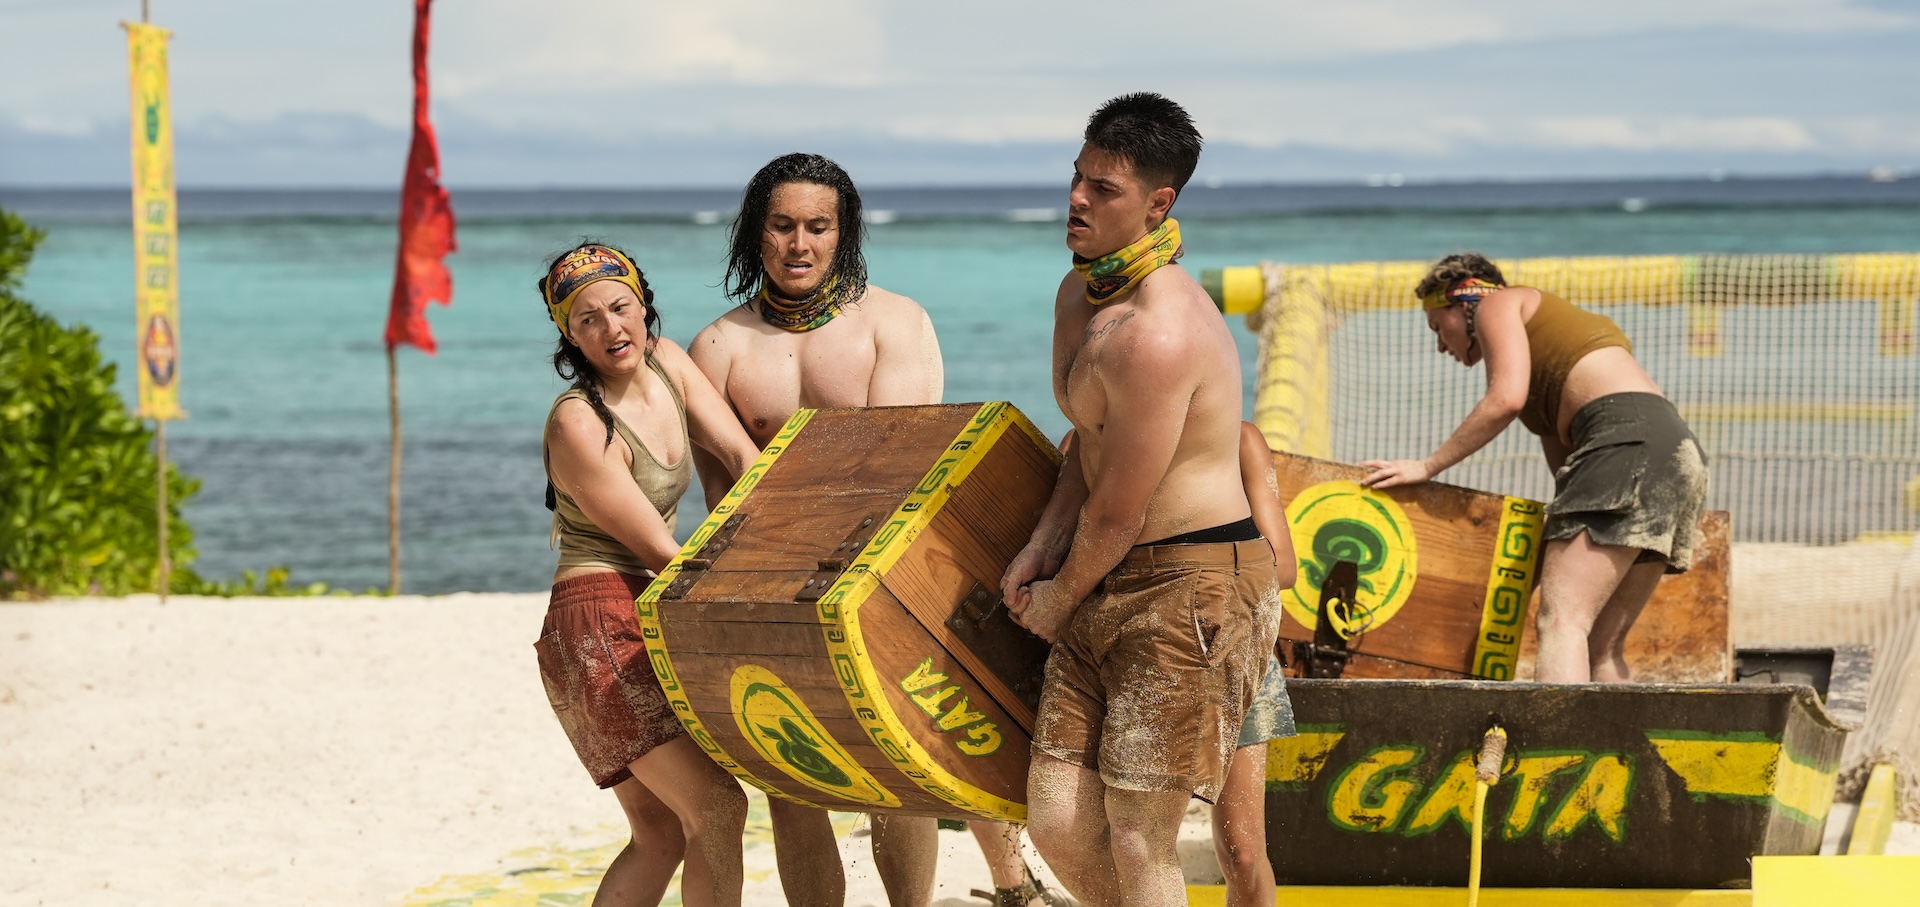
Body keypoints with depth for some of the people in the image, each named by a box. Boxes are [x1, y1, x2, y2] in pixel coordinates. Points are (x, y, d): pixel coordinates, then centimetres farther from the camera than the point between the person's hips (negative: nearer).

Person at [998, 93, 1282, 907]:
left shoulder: (1157, 335, -23)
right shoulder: (1079, 294, 10)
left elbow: (1118, 514, -16)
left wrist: (1057, 602, 1)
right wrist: (1042, 547, 8)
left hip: (1191, 588, -9)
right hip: (1110, 587, 9)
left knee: (1137, 841, -6)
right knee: (1057, 824, 4)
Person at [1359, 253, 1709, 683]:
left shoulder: (1498, 305, 11)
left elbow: (1506, 398, -7)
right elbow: (1566, 465, 28)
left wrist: (1427, 467, -1)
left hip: (1629, 439, -9)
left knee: (1561, 620, -18)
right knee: (1602, 648, 9)